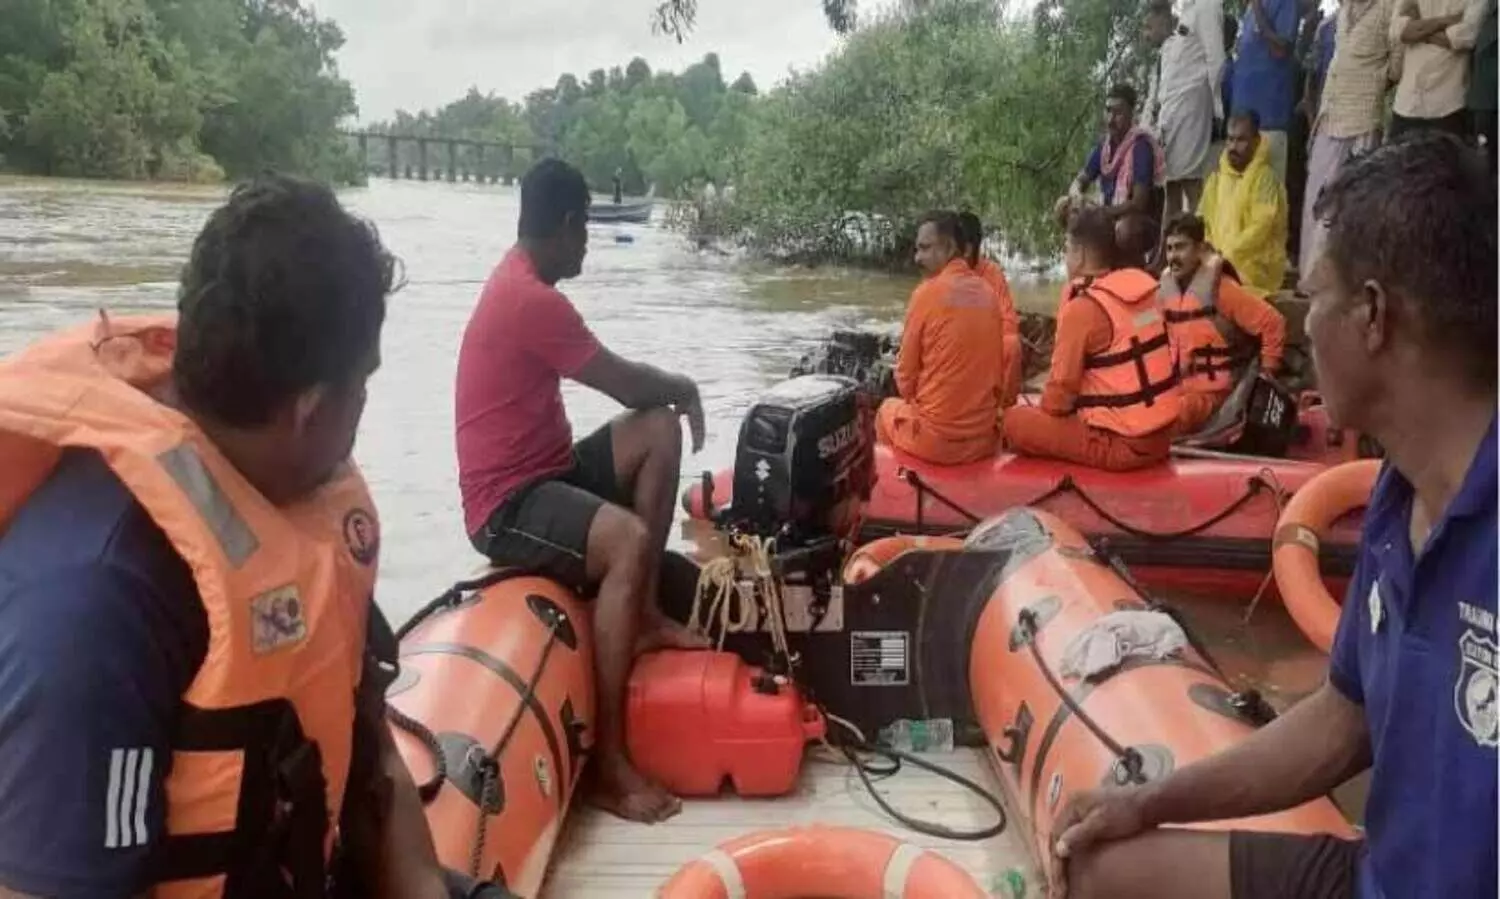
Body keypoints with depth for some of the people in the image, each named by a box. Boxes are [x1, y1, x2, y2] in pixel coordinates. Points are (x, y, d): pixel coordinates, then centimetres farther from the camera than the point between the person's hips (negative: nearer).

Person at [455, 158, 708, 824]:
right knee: (629, 540, -32)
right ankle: (609, 762, -29)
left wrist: (671, 391, 10)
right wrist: (686, 388, 4)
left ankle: (644, 613, 6)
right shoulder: (532, 299, -20)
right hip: (506, 502, -10)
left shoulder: (520, 281, 13)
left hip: (544, 469, 10)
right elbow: (624, 383, -14)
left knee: (659, 431, 4)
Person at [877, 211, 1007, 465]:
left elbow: (905, 377, -6)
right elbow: (998, 368, 9)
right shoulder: (988, 293, 2)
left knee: (888, 409, 25)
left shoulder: (927, 292, -12)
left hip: (935, 439, -4)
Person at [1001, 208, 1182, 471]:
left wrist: (1047, 409, 11)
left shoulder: (1082, 308, -17)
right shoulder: (1144, 286, 6)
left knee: (1013, 421, -2)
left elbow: (1061, 389, -11)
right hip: (1162, 434, 8)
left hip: (1121, 444, -8)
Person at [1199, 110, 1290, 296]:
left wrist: (1226, 256, -20)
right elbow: (1203, 220, 15)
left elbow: (1259, 230, -17)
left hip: (1254, 270, -6)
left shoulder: (1265, 178, -8)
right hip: (1219, 264, 6)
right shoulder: (1217, 177, 12)